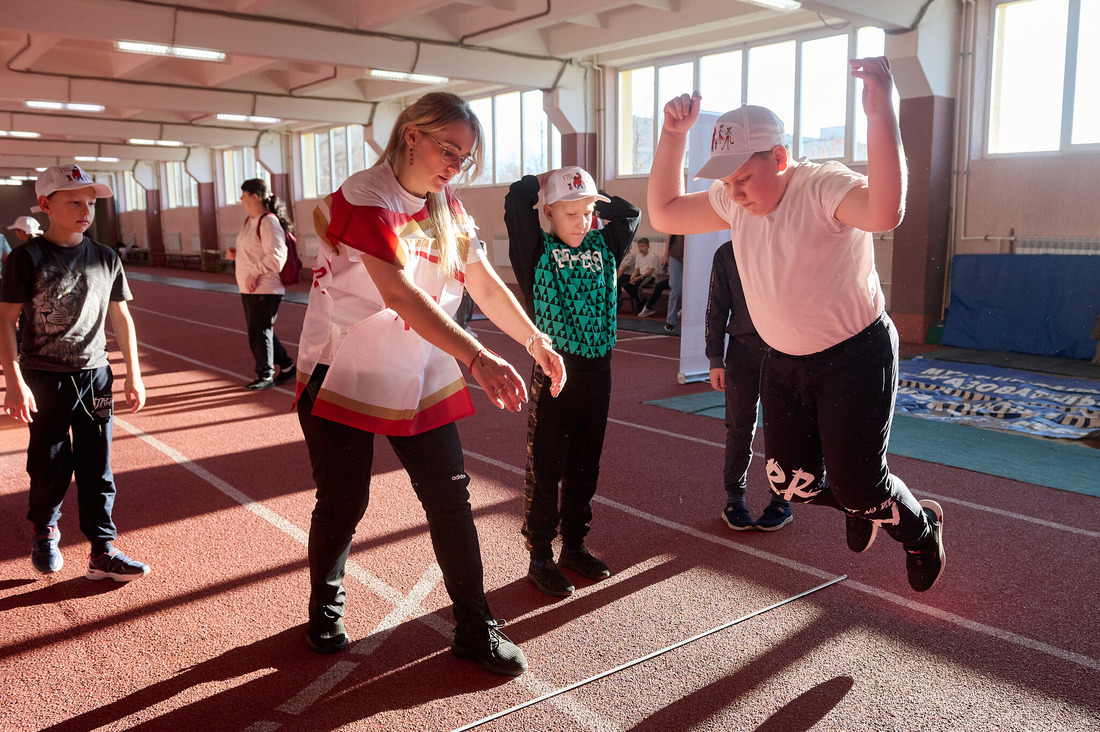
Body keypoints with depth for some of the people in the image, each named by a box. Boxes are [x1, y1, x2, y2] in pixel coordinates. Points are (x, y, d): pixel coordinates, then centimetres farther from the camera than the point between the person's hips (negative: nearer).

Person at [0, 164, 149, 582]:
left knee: (98, 468, 5)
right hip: (45, 379, -3)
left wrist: (133, 375, 8)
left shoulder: (105, 258, 5)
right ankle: (45, 534, 33)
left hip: (95, 375, 3)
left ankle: (103, 552, 12)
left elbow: (120, 316, 11)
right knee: (50, 467, 6)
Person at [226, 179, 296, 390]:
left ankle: (265, 376, 10)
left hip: (264, 289, -10)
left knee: (259, 332, -3)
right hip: (248, 289, 10)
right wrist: (234, 253, 7)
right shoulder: (249, 221, 15)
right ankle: (286, 366, 28)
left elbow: (276, 257, -23)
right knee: (259, 331, 16)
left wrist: (254, 273, -24)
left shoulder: (269, 222, -16)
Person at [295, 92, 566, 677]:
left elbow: (486, 285, 9)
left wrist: (536, 340, 1)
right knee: (342, 504, 6)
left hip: (420, 383, 6)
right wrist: (477, 358, -42)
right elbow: (401, 295, -33)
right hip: (344, 379, -5)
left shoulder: (449, 210, 5)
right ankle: (325, 610, 34)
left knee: (451, 501, 2)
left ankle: (475, 630, 14)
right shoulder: (364, 200, -19)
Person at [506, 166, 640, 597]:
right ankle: (540, 558, 15)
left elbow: (631, 213, 22)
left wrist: (593, 200, 14)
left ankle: (574, 547, 29)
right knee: (545, 472, 3)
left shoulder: (603, 247, 11)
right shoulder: (538, 250, -4)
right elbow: (517, 198, -14)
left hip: (598, 371, 5)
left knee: (585, 469, 15)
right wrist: (545, 181, 4)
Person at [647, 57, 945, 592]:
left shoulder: (824, 187, -25)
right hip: (784, 362, 7)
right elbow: (664, 214, 3)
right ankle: (856, 509, 44)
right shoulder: (735, 202, -2)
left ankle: (921, 529, 35)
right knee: (789, 480, 10)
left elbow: (885, 213, -45)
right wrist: (673, 134, -6)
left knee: (859, 485, -1)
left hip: (856, 357, -7)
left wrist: (880, 115, -53)